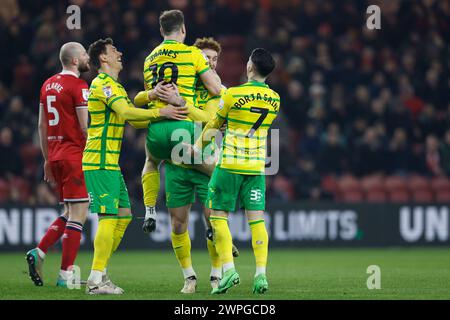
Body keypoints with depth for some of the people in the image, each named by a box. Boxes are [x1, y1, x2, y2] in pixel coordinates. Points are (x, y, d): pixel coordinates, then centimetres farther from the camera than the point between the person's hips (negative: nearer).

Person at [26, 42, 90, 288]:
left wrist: (47, 159, 23)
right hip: (75, 156, -8)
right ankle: (65, 275, -5)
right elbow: (86, 127, -15)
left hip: (55, 155, 8)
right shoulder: (78, 86, -11)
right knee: (78, 214, -4)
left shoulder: (48, 85, 13)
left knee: (69, 214, 17)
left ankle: (38, 253, 3)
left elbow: (42, 125, 17)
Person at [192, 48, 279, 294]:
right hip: (257, 166, 4)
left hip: (230, 164, -4)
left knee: (218, 215, 5)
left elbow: (214, 124, 3)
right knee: (256, 217, 3)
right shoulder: (274, 100, 3)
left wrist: (198, 147, 20)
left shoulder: (233, 94, -11)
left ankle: (228, 269, -7)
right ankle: (261, 273, -6)